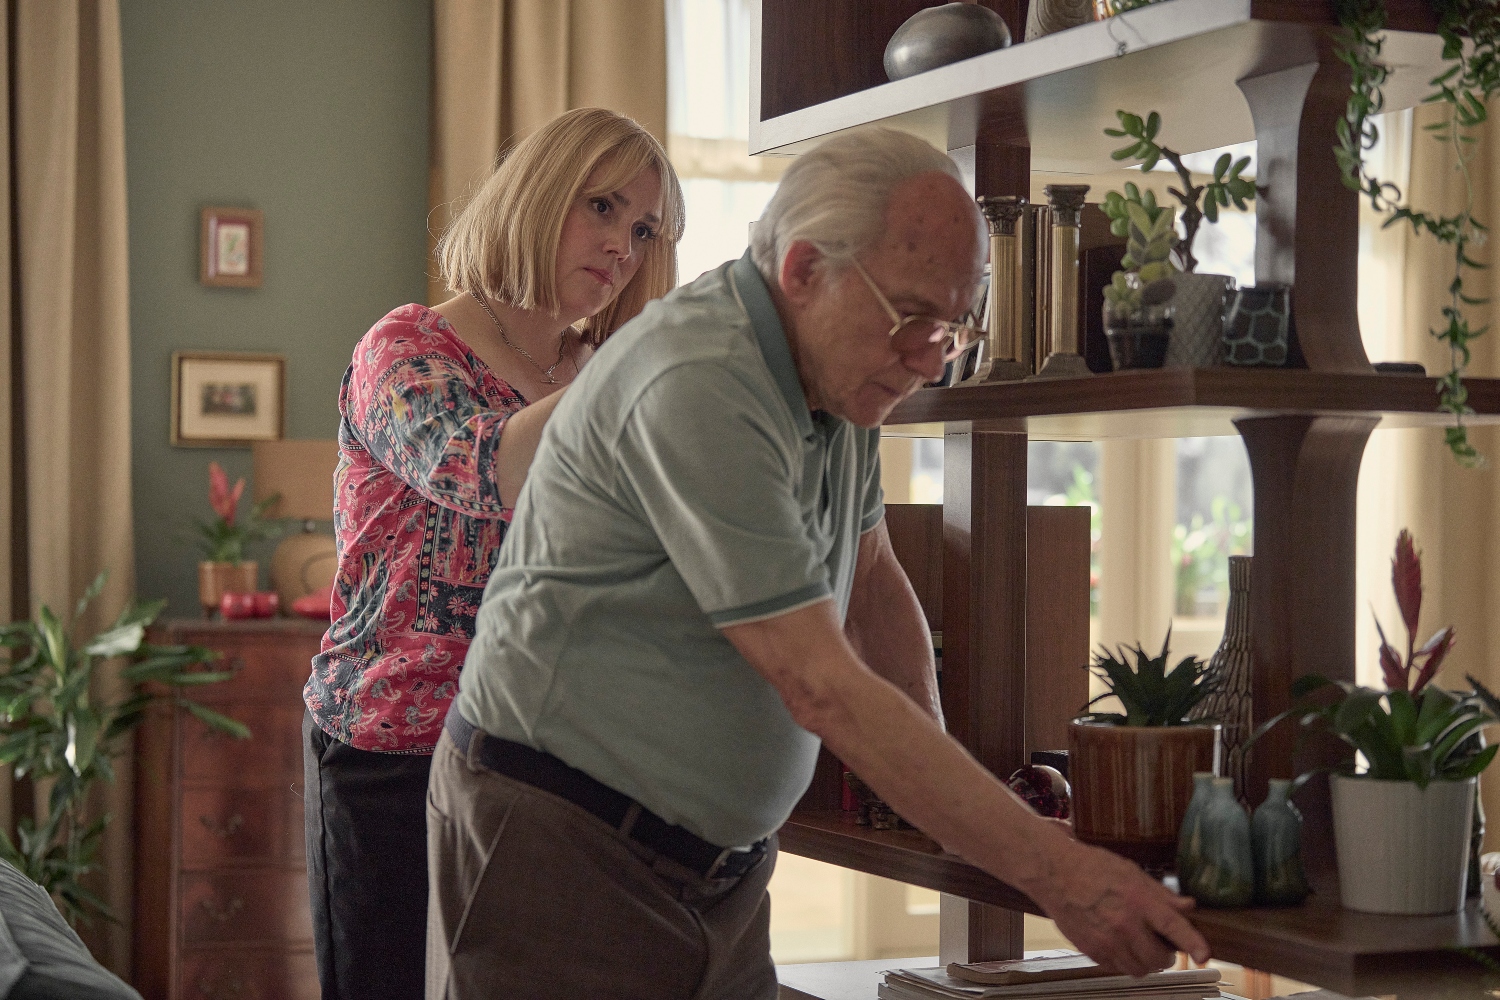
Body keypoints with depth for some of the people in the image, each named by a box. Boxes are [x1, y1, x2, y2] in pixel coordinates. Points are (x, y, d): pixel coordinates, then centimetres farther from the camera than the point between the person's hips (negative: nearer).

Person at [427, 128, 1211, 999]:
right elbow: (822, 689, -27)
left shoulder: (838, 368, 4)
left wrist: (945, 789, 9)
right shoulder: (697, 387, -25)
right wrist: (1057, 874, -27)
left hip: (721, 855, 8)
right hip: (563, 840, -8)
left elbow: (872, 582, 18)